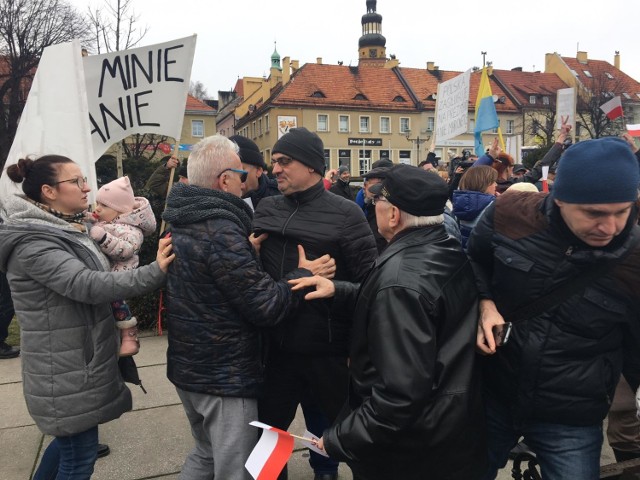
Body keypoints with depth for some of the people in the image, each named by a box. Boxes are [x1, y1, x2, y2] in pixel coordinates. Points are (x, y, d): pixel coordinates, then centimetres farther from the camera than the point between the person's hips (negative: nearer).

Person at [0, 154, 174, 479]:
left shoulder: (66, 229, 10)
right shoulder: (32, 244, -22)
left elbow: (96, 274, 20)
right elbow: (87, 285, -34)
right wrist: (154, 273, -40)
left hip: (80, 361, 10)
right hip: (65, 369, -10)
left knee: (72, 440, 24)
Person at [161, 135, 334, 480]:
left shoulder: (182, 223, 5)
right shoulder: (221, 232, -25)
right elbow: (266, 306, -23)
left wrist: (247, 252, 16)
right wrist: (304, 275, -9)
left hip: (188, 366, 9)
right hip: (224, 375, -9)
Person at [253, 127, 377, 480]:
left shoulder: (344, 213, -9)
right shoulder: (266, 209, 5)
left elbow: (369, 280, -11)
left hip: (328, 348, -4)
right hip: (277, 345, 4)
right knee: (268, 427, 19)